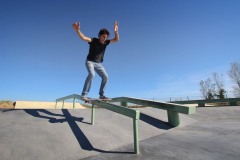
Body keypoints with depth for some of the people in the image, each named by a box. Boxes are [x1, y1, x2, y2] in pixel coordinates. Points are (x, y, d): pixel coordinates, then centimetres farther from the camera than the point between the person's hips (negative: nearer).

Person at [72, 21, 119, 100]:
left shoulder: (106, 42, 1)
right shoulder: (94, 40, -12)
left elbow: (116, 39, -1)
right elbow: (83, 38, -27)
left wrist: (116, 31, -18)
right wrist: (77, 30, -45)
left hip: (98, 64, 5)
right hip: (90, 62, -5)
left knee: (105, 77, -6)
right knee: (91, 74, -31)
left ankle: (102, 95, 6)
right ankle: (84, 94, -26)